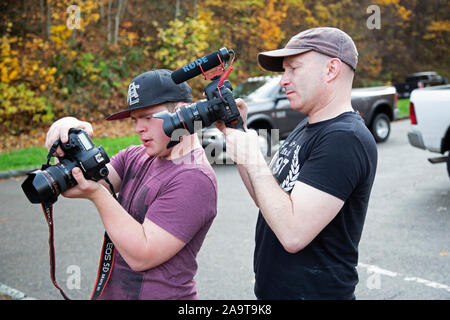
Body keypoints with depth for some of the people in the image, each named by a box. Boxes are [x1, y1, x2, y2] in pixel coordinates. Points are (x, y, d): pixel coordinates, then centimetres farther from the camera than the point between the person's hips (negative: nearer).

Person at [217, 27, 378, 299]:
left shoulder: (345, 139, -23)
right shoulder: (306, 128, 8)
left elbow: (293, 234, -29)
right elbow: (268, 200, 8)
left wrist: (253, 159, -21)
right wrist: (237, 133, 0)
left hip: (314, 291, -9)